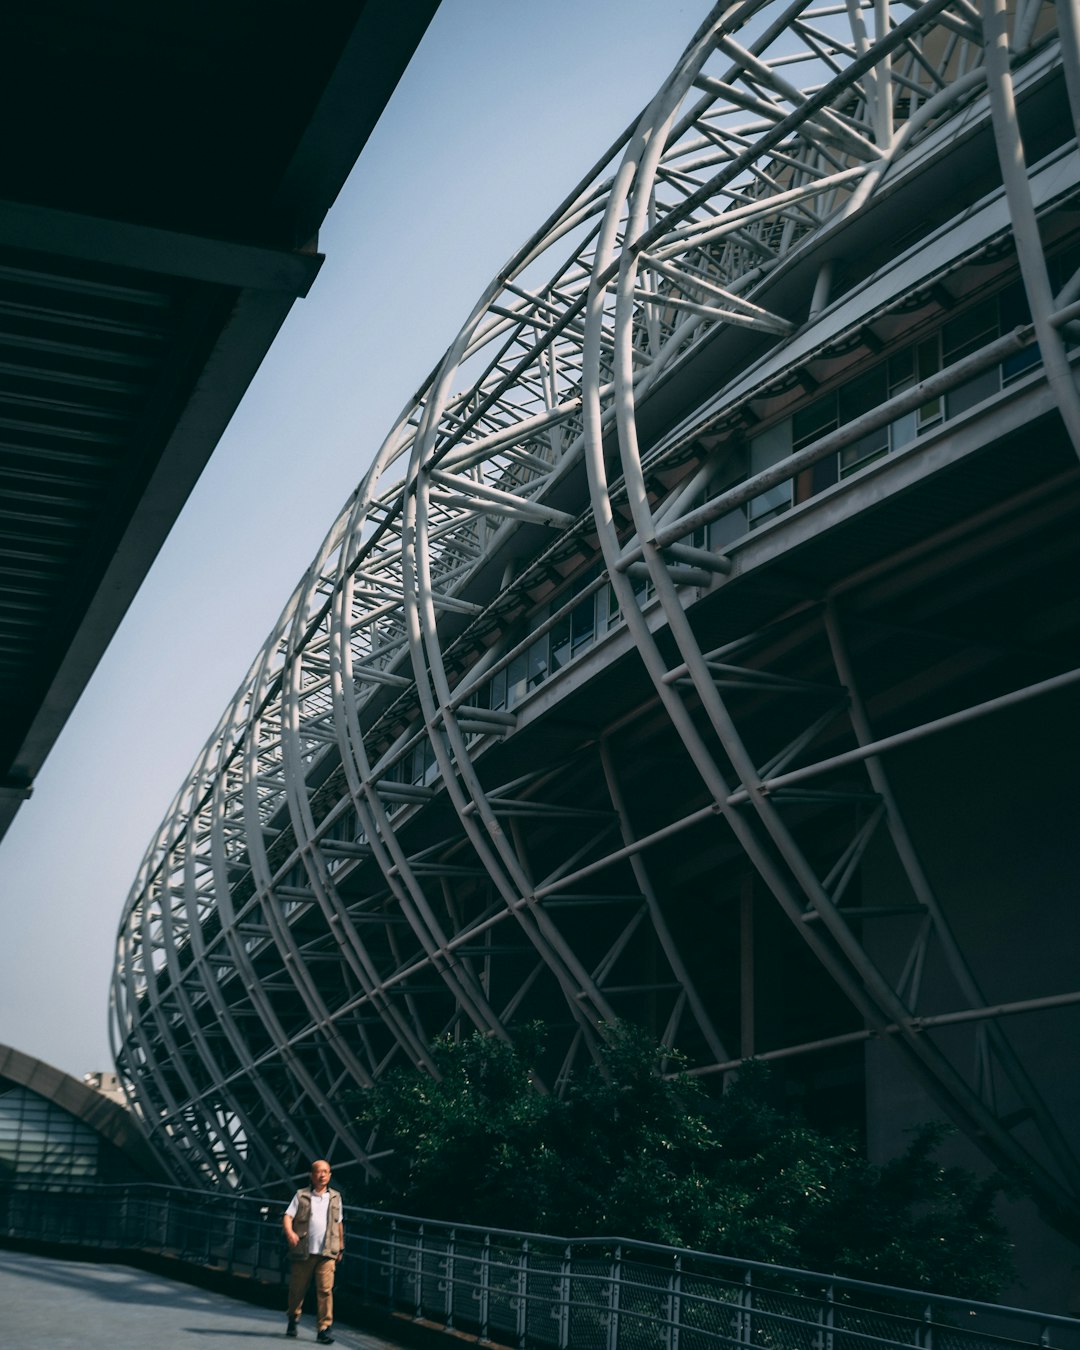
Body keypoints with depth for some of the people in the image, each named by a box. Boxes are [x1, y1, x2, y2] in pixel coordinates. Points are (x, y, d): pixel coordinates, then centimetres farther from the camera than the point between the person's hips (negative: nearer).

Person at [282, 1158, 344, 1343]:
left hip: (326, 1253, 1)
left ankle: (324, 1329, -9)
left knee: (325, 1290, -10)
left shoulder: (335, 1197, 13)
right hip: (303, 1252, -1)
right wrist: (289, 1232, -25)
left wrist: (341, 1247, 23)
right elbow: (288, 1216, -6)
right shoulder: (301, 1195, 4)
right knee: (297, 1288, 9)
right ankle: (293, 1320, 32)